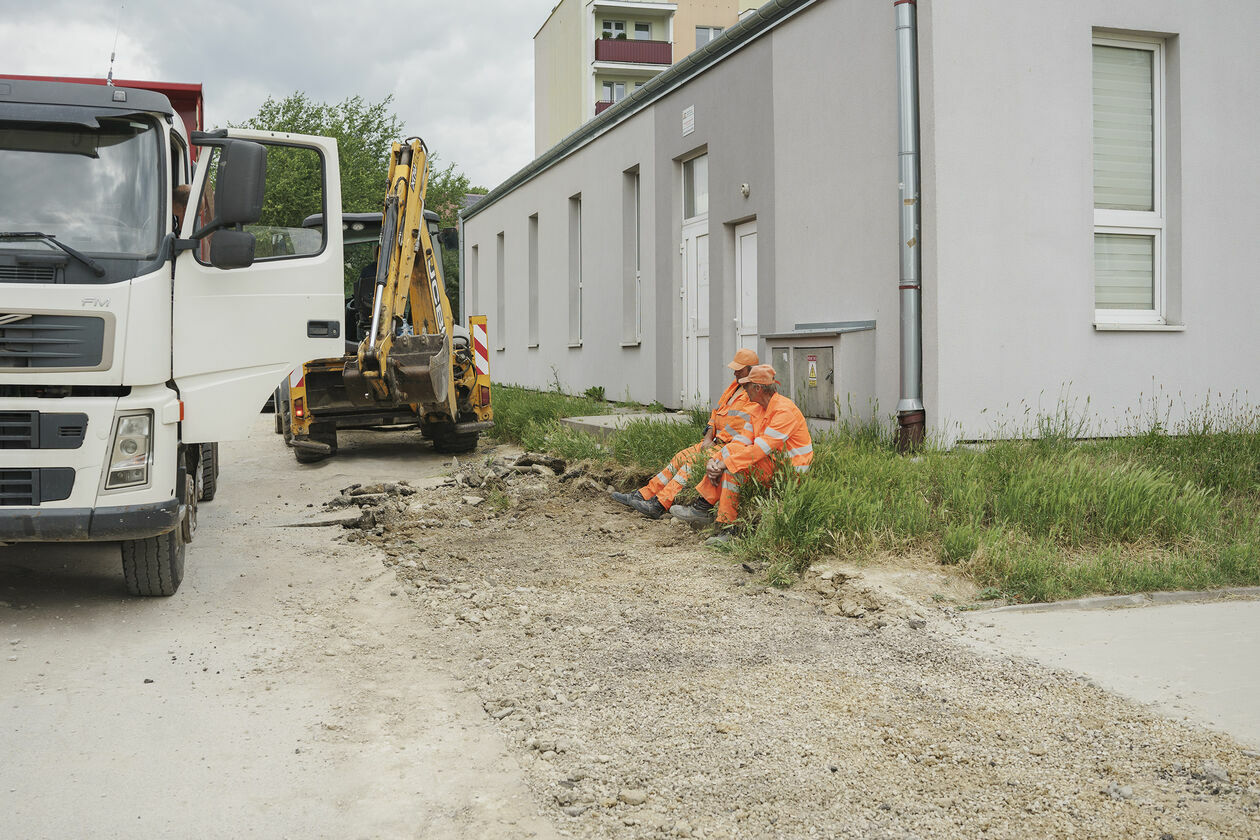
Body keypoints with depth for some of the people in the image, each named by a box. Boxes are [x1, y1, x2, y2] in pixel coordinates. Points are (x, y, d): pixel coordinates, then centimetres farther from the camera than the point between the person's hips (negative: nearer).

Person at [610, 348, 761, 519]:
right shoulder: (735, 386, 15)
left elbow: (749, 432, -23)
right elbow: (716, 412, 20)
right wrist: (709, 438, 4)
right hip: (717, 441, 9)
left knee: (694, 461, -24)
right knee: (681, 458, -2)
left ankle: (659, 505, -30)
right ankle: (643, 495, -4)